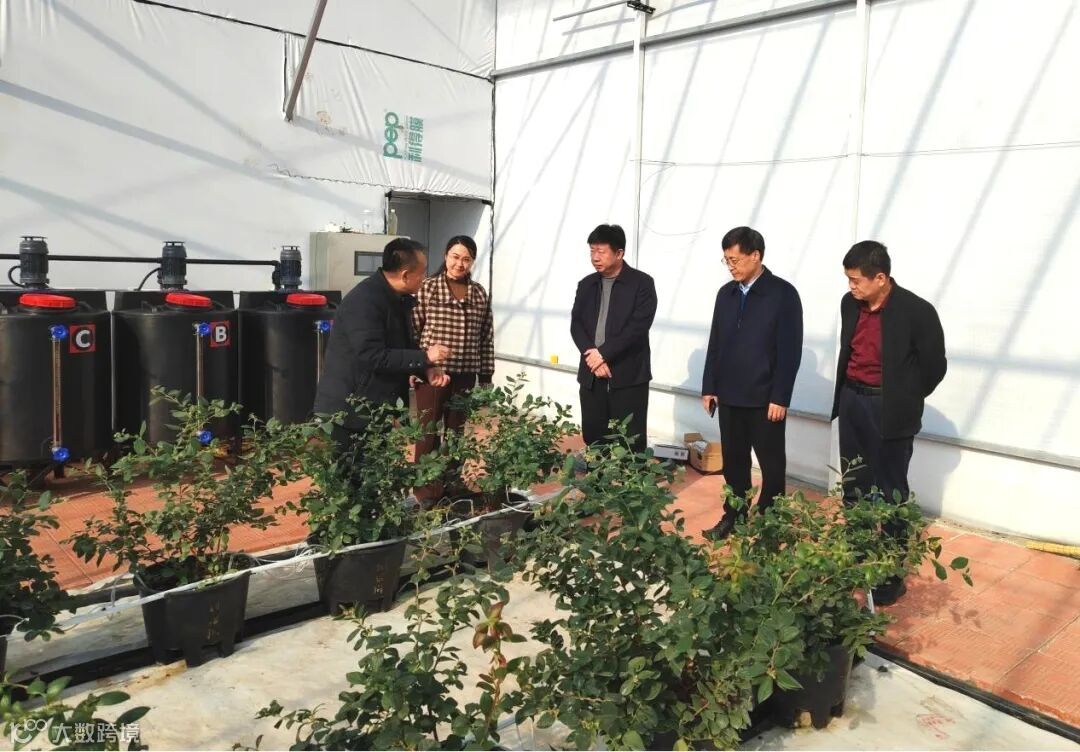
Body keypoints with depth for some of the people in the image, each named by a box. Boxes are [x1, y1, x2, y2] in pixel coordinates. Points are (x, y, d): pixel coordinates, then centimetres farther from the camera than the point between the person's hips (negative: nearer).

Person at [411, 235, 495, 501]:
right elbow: (412, 330, -4)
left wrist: (486, 375, 7)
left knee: (457, 430, 14)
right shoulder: (427, 288, -4)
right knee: (429, 431, 5)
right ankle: (425, 488, 17)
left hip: (465, 375, 3)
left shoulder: (480, 294, 6)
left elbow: (486, 338, 8)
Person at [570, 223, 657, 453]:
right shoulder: (586, 285, 13)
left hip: (628, 376, -5)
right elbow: (576, 325, 6)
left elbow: (638, 327, -13)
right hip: (591, 376, 5)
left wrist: (604, 354, -15)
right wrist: (592, 356, -11)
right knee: (592, 438, 8)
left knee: (630, 443, -1)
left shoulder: (642, 283, -3)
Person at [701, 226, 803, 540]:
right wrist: (709, 387, 9)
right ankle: (733, 516, 26)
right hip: (729, 396, 5)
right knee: (733, 461, 13)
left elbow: (790, 350, -11)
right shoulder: (726, 294, 8)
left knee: (772, 464, 8)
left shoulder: (783, 294, -9)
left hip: (765, 398, -5)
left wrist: (780, 397, -14)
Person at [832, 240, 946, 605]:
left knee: (889, 493, 1)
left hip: (889, 410, -6)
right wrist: (850, 393, 14)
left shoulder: (917, 312, -16)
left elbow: (934, 366, -6)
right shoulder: (850, 303, 1)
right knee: (854, 487, 15)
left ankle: (891, 573, 11)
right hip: (851, 401, 6)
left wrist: (904, 401, 4)